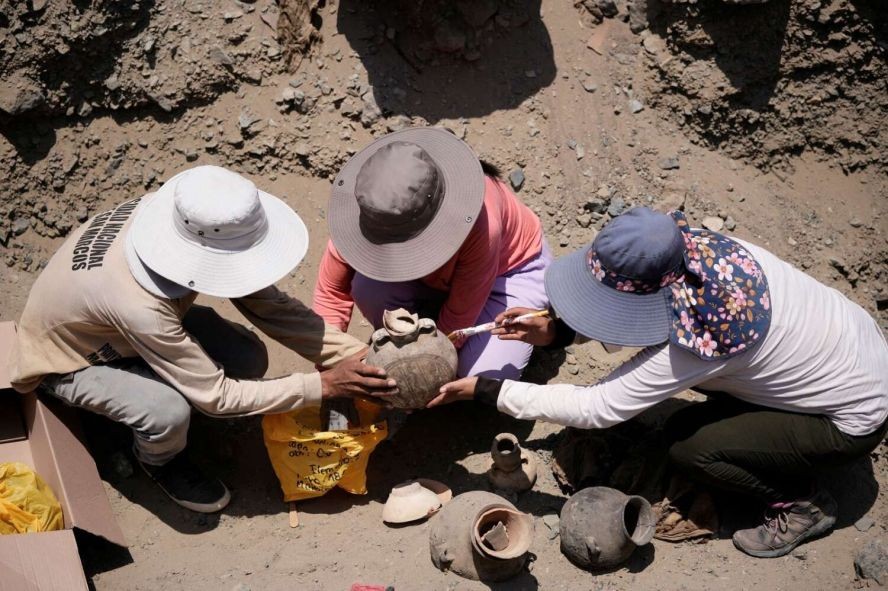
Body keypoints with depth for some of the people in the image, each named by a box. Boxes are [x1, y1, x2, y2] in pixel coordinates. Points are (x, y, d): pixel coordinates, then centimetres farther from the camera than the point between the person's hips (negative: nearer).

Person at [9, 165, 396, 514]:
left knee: (248, 361, -14)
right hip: (68, 358, -6)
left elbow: (268, 305, -17)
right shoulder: (140, 307, -43)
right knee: (170, 413, -32)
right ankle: (158, 461, 4)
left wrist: (354, 355, -25)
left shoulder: (191, 223, -26)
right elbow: (216, 396, -32)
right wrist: (324, 386, -31)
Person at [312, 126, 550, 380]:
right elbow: (331, 290, -22)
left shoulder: (480, 226, -43)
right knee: (368, 288, -29)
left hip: (512, 265, -3)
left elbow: (460, 317, -30)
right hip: (437, 274, 3)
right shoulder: (374, 215, -32)